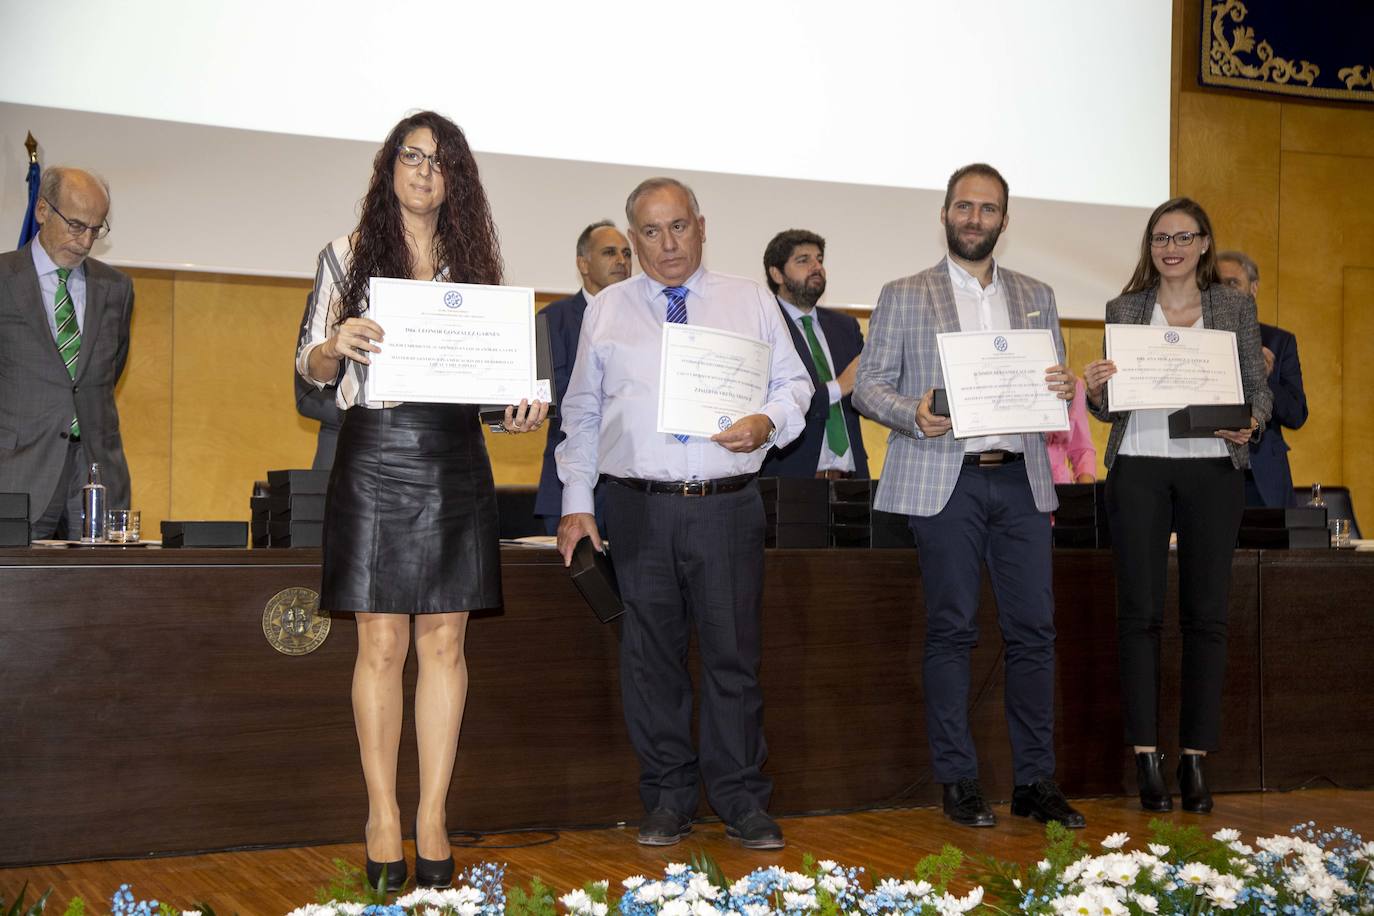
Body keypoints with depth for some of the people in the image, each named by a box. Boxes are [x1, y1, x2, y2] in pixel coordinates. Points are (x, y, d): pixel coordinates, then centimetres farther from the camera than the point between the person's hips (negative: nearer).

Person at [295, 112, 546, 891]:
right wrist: (336, 344, -17)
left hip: (454, 460, 2)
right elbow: (312, 369, 5)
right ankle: (383, 815, 8)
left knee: (445, 642, 2)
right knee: (382, 645, -1)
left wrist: (522, 406, -7)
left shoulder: (475, 261, 13)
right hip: (376, 455, -2)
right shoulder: (350, 255, 7)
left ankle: (433, 816, 7)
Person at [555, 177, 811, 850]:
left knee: (733, 653, 0)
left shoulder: (751, 302, 11)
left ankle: (741, 802, 10)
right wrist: (577, 504, 7)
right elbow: (582, 412, 13)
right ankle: (667, 800, 16)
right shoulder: (605, 312, 12)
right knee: (650, 657, 5)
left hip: (728, 508, -1)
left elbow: (793, 383, 10)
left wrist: (768, 422, -12)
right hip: (639, 508, 1)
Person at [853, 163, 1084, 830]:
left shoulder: (1036, 297, 18)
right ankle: (958, 782, 7)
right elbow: (868, 385, 3)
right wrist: (914, 413, -16)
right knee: (951, 631, -1)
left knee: (1034, 630, 1)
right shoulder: (903, 297, 8)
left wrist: (1064, 389, -5)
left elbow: (1053, 384, 19)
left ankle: (1035, 781, 8)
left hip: (1021, 480, 3)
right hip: (945, 481, -3)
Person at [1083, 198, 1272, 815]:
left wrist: (1251, 423, -14)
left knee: (1206, 614, 2)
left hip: (1213, 468, 0)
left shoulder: (1236, 308, 10)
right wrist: (1095, 389, -11)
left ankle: (1196, 759, 9)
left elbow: (1260, 388, 7)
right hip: (1139, 468, 0)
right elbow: (1110, 409, 11)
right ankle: (1147, 759, 4)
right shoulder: (1124, 309, 10)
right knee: (1140, 612, -1)